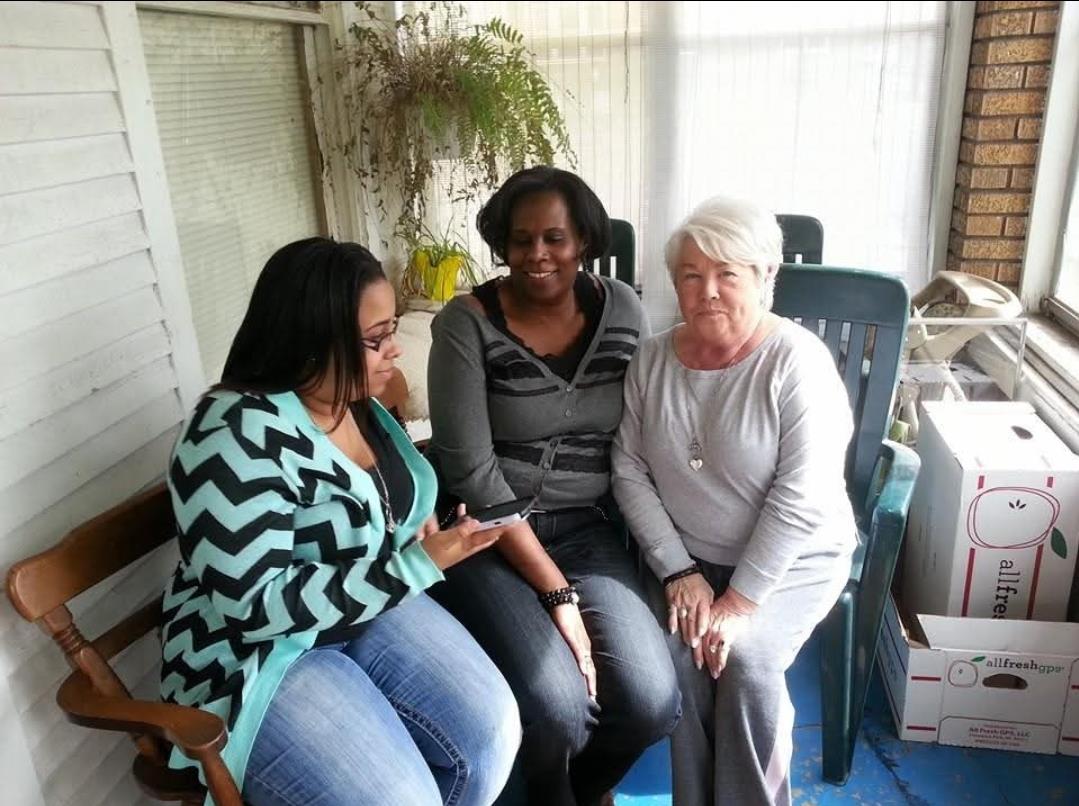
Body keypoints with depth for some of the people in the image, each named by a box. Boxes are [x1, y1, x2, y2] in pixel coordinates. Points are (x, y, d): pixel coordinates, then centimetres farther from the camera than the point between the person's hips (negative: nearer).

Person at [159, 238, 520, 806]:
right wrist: (417, 564, -25)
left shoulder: (353, 399, 1)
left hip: (370, 605, 7)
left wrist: (419, 528, -1)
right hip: (258, 653, -7)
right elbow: (257, 606, -27)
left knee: (489, 728, -10)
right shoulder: (236, 439, -25)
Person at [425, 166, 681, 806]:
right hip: (488, 535, -3)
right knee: (558, 704, -23)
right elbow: (470, 470, -15)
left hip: (587, 528, 4)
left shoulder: (622, 310, 1)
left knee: (652, 701, -14)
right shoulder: (467, 324, -11)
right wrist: (556, 591, -17)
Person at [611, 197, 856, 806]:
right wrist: (679, 571, -13)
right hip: (688, 555, 3)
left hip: (795, 558, -3)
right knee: (681, 653, -20)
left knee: (745, 660, -23)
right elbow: (631, 471, -4)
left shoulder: (798, 361, -18)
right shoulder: (653, 360, -3)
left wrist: (741, 598, -21)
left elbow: (803, 499, -21)